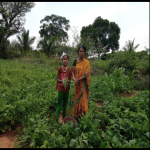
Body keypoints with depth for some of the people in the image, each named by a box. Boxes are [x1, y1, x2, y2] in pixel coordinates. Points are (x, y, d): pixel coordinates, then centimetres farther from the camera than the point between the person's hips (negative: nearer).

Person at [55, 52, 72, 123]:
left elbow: (69, 80, 5)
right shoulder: (59, 68, -5)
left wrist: (68, 81, -17)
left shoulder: (69, 69, 1)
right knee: (59, 104, -1)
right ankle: (57, 118, 10)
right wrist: (62, 80, -23)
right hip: (60, 88, -3)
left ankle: (64, 117, 27)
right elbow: (57, 79, -4)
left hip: (66, 89, 3)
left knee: (65, 104, 12)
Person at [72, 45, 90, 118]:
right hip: (77, 83, 3)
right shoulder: (75, 61, 4)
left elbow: (86, 74, -12)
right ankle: (76, 114, 26)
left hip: (83, 83, -3)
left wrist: (79, 79, -23)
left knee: (83, 98, 3)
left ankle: (82, 114, 18)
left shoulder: (86, 62, -5)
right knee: (77, 98, 12)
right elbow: (72, 71, -1)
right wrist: (74, 78, -20)